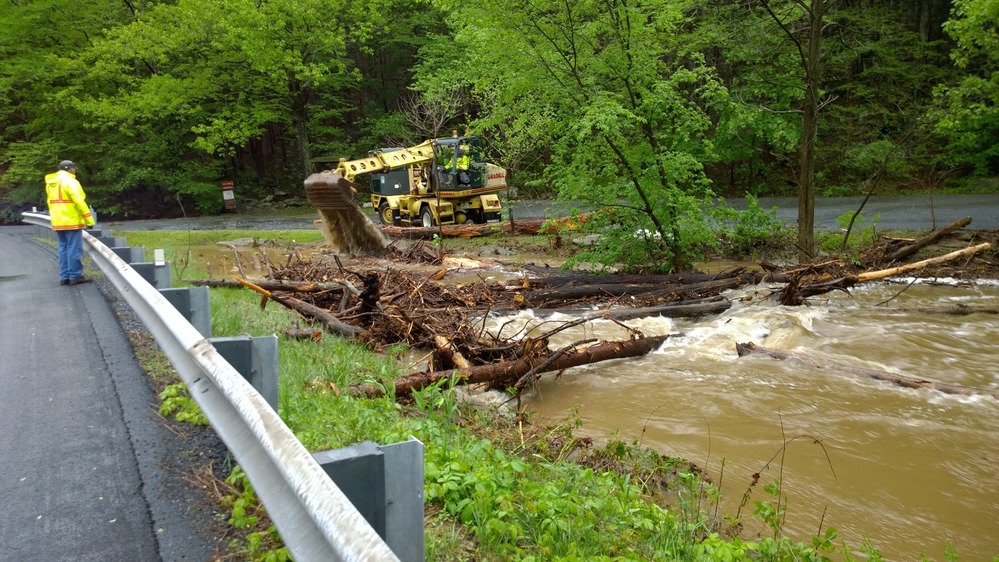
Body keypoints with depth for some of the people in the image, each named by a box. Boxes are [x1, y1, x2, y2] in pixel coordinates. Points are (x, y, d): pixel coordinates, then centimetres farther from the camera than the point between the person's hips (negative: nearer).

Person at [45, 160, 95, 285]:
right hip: (72, 221, -8)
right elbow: (79, 202, -19)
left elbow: (51, 202, 18)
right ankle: (75, 276, -2)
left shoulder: (51, 183, 15)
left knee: (64, 248, 12)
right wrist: (89, 219, -17)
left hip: (58, 221, 8)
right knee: (74, 249, -4)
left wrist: (55, 217, 22)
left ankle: (64, 276, 12)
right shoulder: (70, 182, -12)